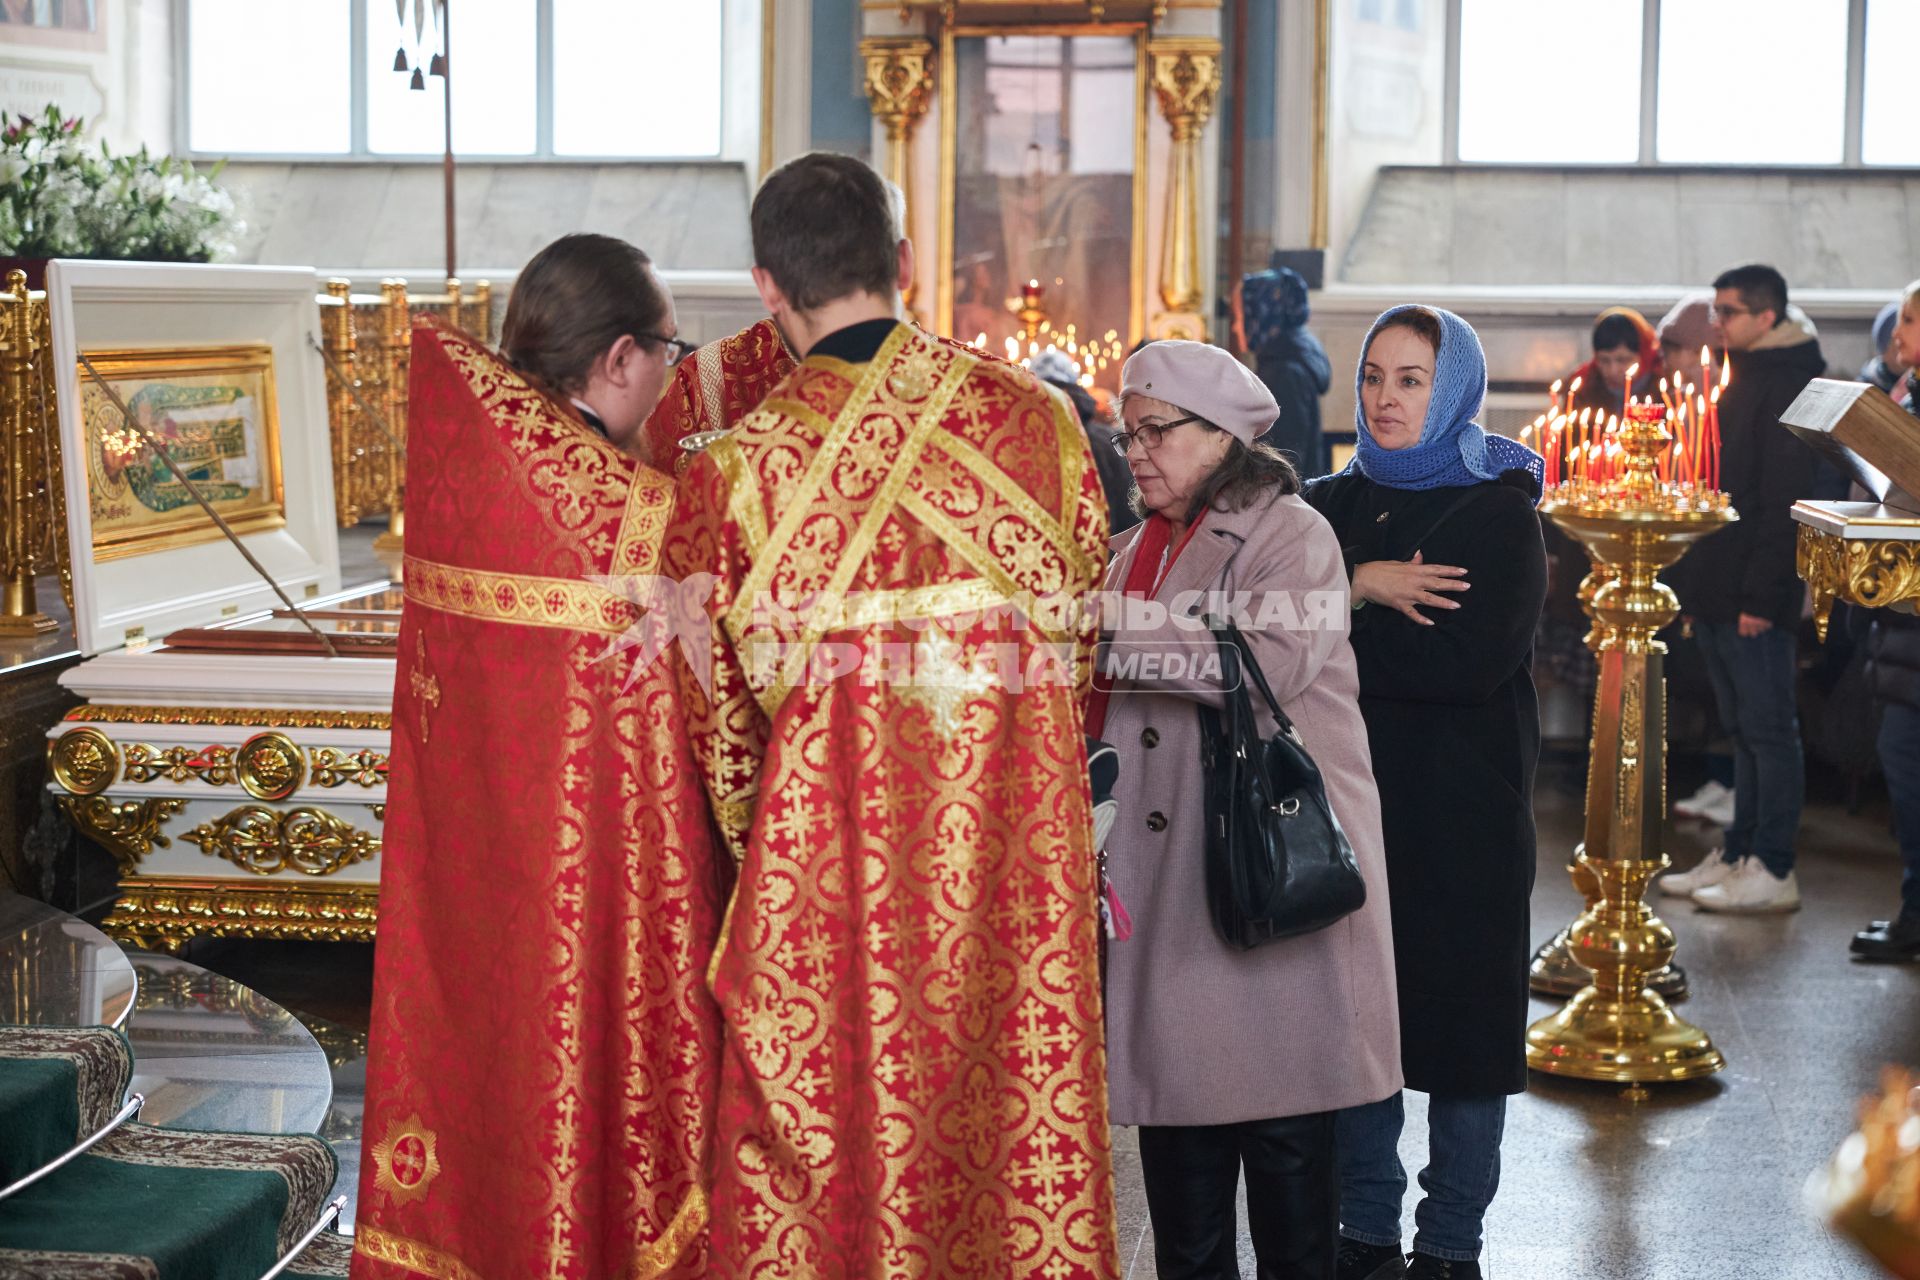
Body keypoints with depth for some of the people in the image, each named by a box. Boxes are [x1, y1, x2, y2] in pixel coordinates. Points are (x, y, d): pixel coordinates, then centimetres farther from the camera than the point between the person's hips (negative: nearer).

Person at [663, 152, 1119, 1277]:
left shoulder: (736, 470, -9)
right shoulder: (1038, 418, -2)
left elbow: (717, 718, -1)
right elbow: (1086, 652, 8)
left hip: (829, 858, -2)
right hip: (1022, 860, 2)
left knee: (823, 1171, 10)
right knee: (1029, 1140, 14)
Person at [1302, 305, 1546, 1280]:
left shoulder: (1499, 512, -3)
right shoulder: (1331, 504, 11)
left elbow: (1473, 659, -17)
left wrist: (1334, 634, -11)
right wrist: (1358, 586, -18)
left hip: (1464, 812, -4)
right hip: (1352, 796, 4)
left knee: (1462, 1012, 2)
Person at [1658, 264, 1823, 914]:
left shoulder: (1786, 388, -13)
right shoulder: (1741, 381, 17)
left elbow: (1785, 501, -19)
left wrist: (1761, 594, -22)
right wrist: (1698, 586, 16)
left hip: (1755, 597, -10)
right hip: (1718, 591, 10)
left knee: (1768, 730, -4)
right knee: (1743, 730, 13)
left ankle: (1773, 871, 0)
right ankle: (1737, 855, 19)